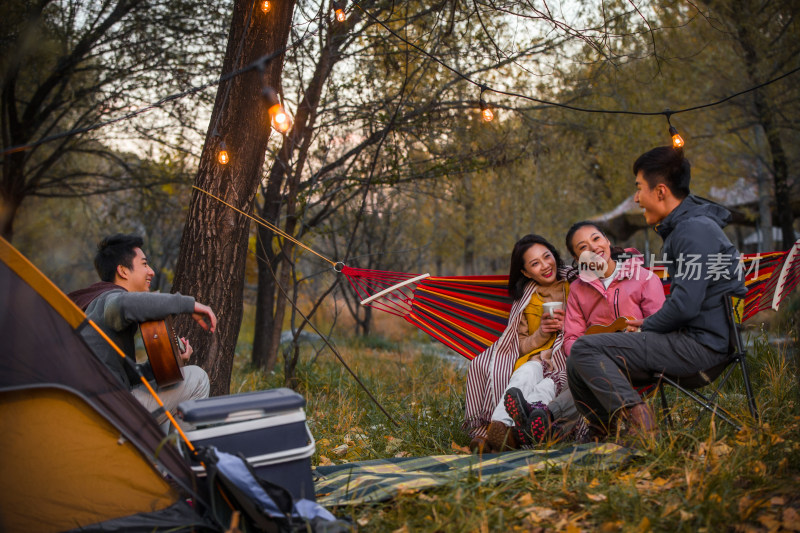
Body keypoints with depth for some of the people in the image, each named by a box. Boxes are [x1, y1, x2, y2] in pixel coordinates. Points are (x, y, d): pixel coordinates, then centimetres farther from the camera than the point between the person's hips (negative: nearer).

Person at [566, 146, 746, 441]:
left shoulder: (696, 230, -16)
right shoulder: (683, 227, 18)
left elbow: (686, 304, -23)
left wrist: (646, 328, -7)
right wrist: (649, 324, 11)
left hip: (702, 345, -10)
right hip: (691, 341, 10)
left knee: (585, 349, -19)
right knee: (577, 367, 6)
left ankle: (639, 421, -21)